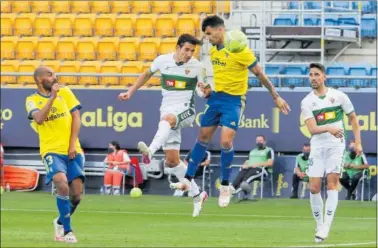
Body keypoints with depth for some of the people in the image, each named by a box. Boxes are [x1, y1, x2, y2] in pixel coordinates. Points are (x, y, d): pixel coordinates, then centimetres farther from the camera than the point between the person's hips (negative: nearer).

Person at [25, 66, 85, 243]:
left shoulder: (65, 92, 9)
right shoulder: (32, 100, 2)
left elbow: (76, 118, 5)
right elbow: (39, 118, -17)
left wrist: (73, 145, -4)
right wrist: (52, 97, -22)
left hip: (72, 150, 3)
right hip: (51, 150, -3)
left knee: (76, 192, -5)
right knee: (62, 183, -27)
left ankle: (61, 222, 26)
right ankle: (67, 230, -14)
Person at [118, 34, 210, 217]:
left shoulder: (197, 67, -4)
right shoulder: (162, 61, 2)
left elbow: (202, 92, 4)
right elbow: (147, 74, 21)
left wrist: (205, 91, -20)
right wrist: (131, 92, 19)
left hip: (185, 110, -4)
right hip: (167, 111, 4)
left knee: (167, 118, -41)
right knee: (172, 160, 0)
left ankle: (150, 151, -62)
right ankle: (197, 195, 12)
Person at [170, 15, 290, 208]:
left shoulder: (240, 50, -17)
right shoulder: (213, 50, 5)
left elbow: (259, 74, -11)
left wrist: (276, 97, -9)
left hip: (233, 100, -7)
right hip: (215, 97, 7)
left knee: (225, 141, -14)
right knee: (203, 137, 10)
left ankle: (225, 186, 2)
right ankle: (188, 179, 19)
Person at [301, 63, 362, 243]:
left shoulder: (338, 96, 0)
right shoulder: (307, 102, 0)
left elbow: (353, 118, 12)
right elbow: (312, 128, -13)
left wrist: (358, 142, 4)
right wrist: (329, 128, -32)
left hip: (336, 145, -2)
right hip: (317, 147, 2)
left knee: (332, 183, -15)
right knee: (314, 188, -4)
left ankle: (326, 226, -21)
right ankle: (319, 225, 12)